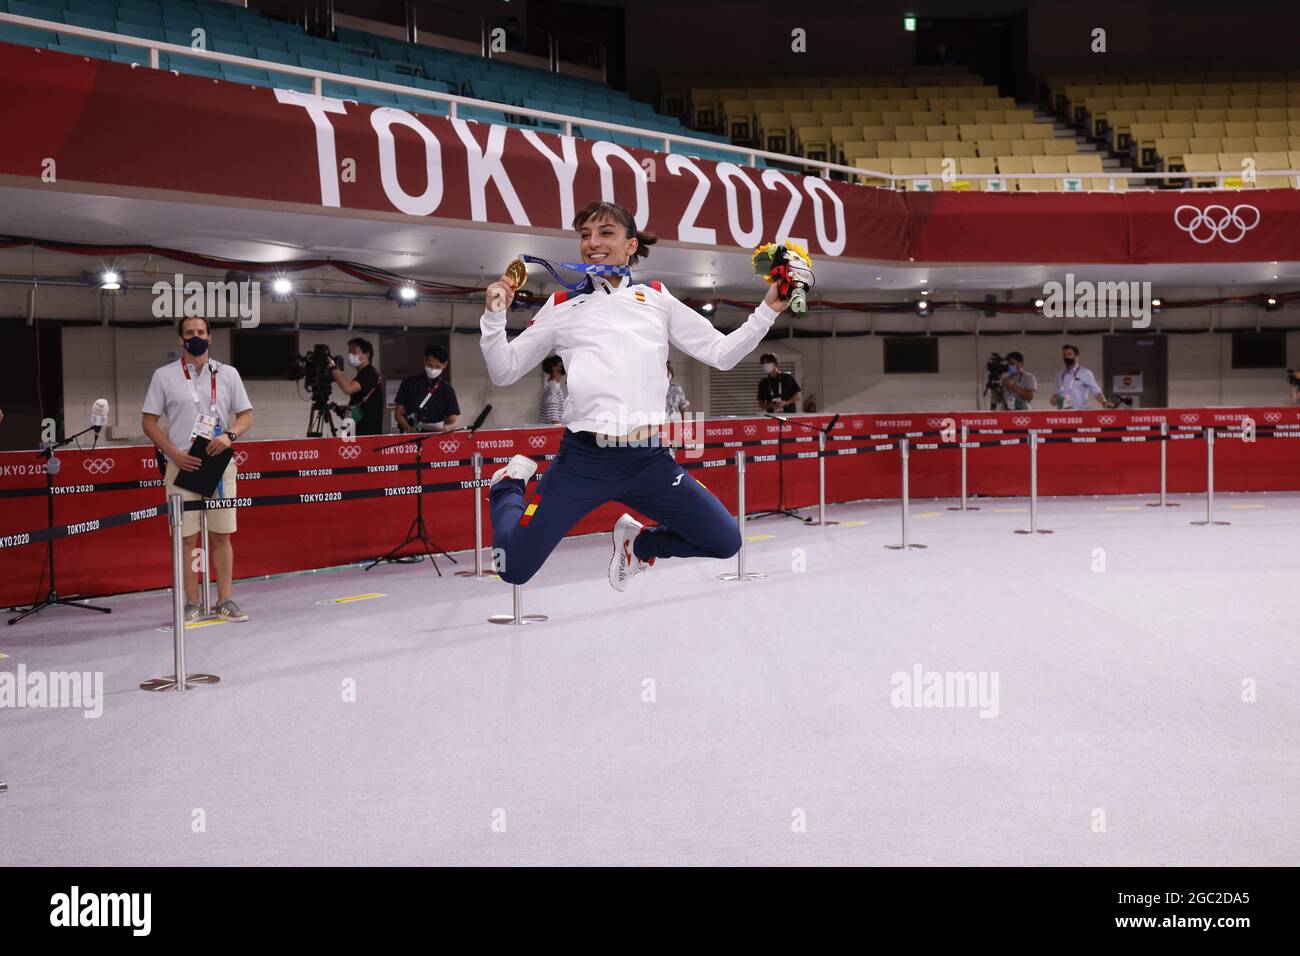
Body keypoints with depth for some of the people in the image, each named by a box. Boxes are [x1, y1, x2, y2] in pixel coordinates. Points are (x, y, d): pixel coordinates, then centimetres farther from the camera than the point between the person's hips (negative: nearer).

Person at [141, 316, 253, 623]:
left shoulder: (228, 374, 9)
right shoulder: (164, 376, 4)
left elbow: (246, 415, 9)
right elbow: (149, 421, 4)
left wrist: (229, 435, -12)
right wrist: (174, 453, -9)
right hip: (183, 466, -1)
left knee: (222, 535, 3)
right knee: (187, 537, 0)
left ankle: (224, 601, 10)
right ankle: (191, 604, 7)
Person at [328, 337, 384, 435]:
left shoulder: (369, 374, -10)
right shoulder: (363, 375, 21)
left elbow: (348, 388, -28)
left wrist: (333, 368, -18)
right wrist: (338, 408, 13)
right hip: (360, 433, 10)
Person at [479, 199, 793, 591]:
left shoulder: (656, 298, 13)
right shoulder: (562, 307, 9)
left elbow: (721, 353, 13)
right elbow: (504, 371, 11)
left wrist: (767, 310, 3)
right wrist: (495, 315, -3)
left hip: (650, 460, 2)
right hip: (583, 459, -2)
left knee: (725, 543, -1)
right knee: (515, 569, -7)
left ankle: (637, 541, 25)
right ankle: (510, 484, 26)